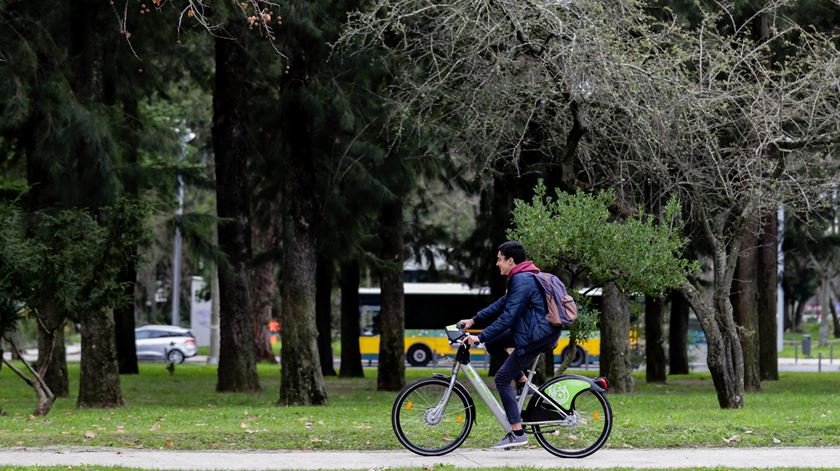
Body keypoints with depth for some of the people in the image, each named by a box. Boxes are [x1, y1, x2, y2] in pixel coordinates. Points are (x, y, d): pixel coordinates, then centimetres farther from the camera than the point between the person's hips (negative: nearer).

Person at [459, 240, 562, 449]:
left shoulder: (522, 281, -18)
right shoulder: (521, 277, 15)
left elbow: (507, 317, -23)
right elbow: (501, 304, 21)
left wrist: (480, 337, -20)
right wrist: (474, 320, 17)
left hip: (537, 336, -10)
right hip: (534, 331, 10)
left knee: (502, 379, -7)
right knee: (493, 344, 15)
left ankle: (517, 433, -7)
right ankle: (523, 382, 13)